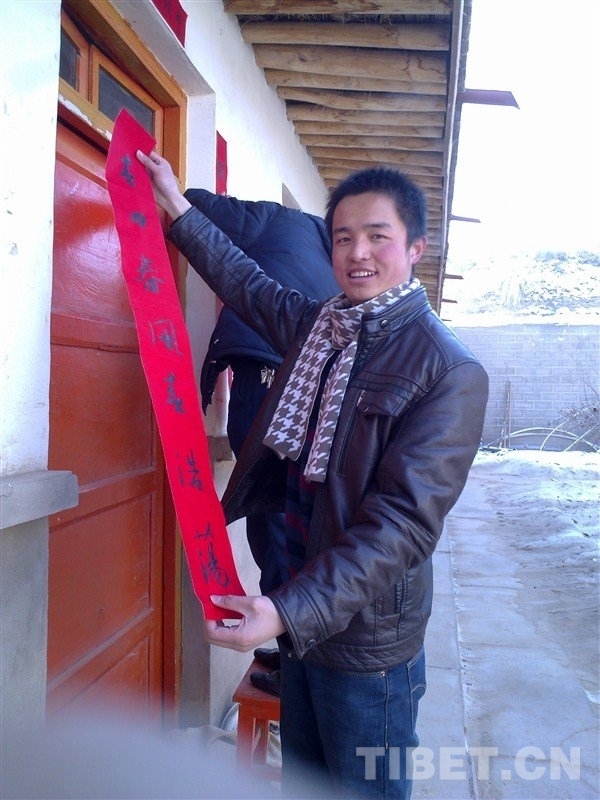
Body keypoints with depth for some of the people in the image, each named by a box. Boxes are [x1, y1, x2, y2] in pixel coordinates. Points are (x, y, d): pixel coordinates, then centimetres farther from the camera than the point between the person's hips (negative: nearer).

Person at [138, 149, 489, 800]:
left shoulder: (450, 372, -19)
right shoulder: (318, 326, 2)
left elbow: (402, 520, -25)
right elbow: (247, 282, 21)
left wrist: (291, 612, -31)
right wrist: (177, 208, 22)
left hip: (366, 639, -6)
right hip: (299, 612, 7)